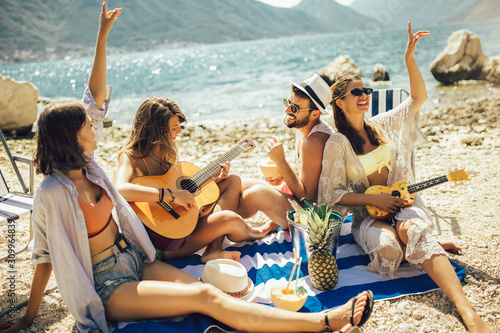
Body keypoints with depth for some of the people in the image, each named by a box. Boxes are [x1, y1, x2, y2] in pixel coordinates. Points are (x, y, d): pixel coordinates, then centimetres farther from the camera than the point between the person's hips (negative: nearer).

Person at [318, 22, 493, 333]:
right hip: (367, 214, -2)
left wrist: (410, 59, -3)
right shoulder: (337, 143, -4)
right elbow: (330, 193, -7)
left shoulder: (382, 125, 11)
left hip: (401, 203, 2)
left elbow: (419, 98, 9)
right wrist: (374, 199, -14)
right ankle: (430, 246, -9)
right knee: (387, 245, -38)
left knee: (408, 229, -36)